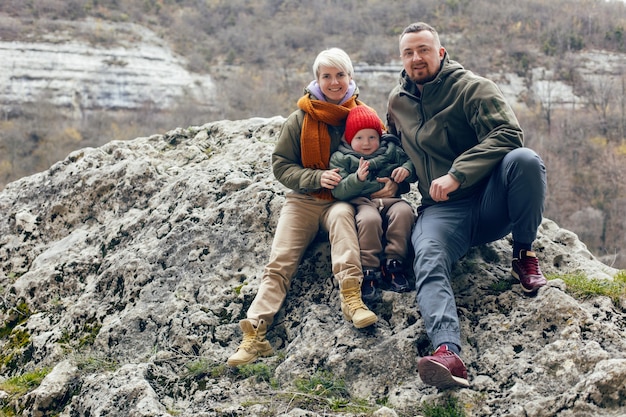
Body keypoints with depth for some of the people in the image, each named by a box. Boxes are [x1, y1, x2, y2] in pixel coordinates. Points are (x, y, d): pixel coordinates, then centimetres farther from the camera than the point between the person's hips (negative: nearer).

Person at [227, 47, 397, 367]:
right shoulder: (299, 120, 3)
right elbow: (281, 164, 2)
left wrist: (389, 182, -14)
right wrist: (317, 178, -15)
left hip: (344, 199, -1)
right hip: (303, 200, 1)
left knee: (342, 215, -37)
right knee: (279, 264, -15)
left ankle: (352, 297, -48)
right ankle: (254, 335, -23)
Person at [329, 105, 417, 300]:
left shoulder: (391, 150, 18)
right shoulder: (341, 158, 9)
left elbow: (411, 162, 18)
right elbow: (338, 191, -2)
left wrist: (407, 169, -6)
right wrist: (357, 179, -20)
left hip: (391, 199, 3)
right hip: (363, 202, -3)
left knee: (404, 211, -32)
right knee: (369, 219, -37)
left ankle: (393, 264, -23)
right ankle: (369, 271, -29)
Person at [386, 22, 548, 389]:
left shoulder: (472, 88, -2)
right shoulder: (397, 103, 16)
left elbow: (508, 133, -18)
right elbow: (395, 145, 37)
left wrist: (457, 174, -27)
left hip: (491, 202, -2)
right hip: (441, 210, 3)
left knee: (525, 160, -34)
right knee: (429, 262, -31)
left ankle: (524, 253, -10)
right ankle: (448, 353, -53)